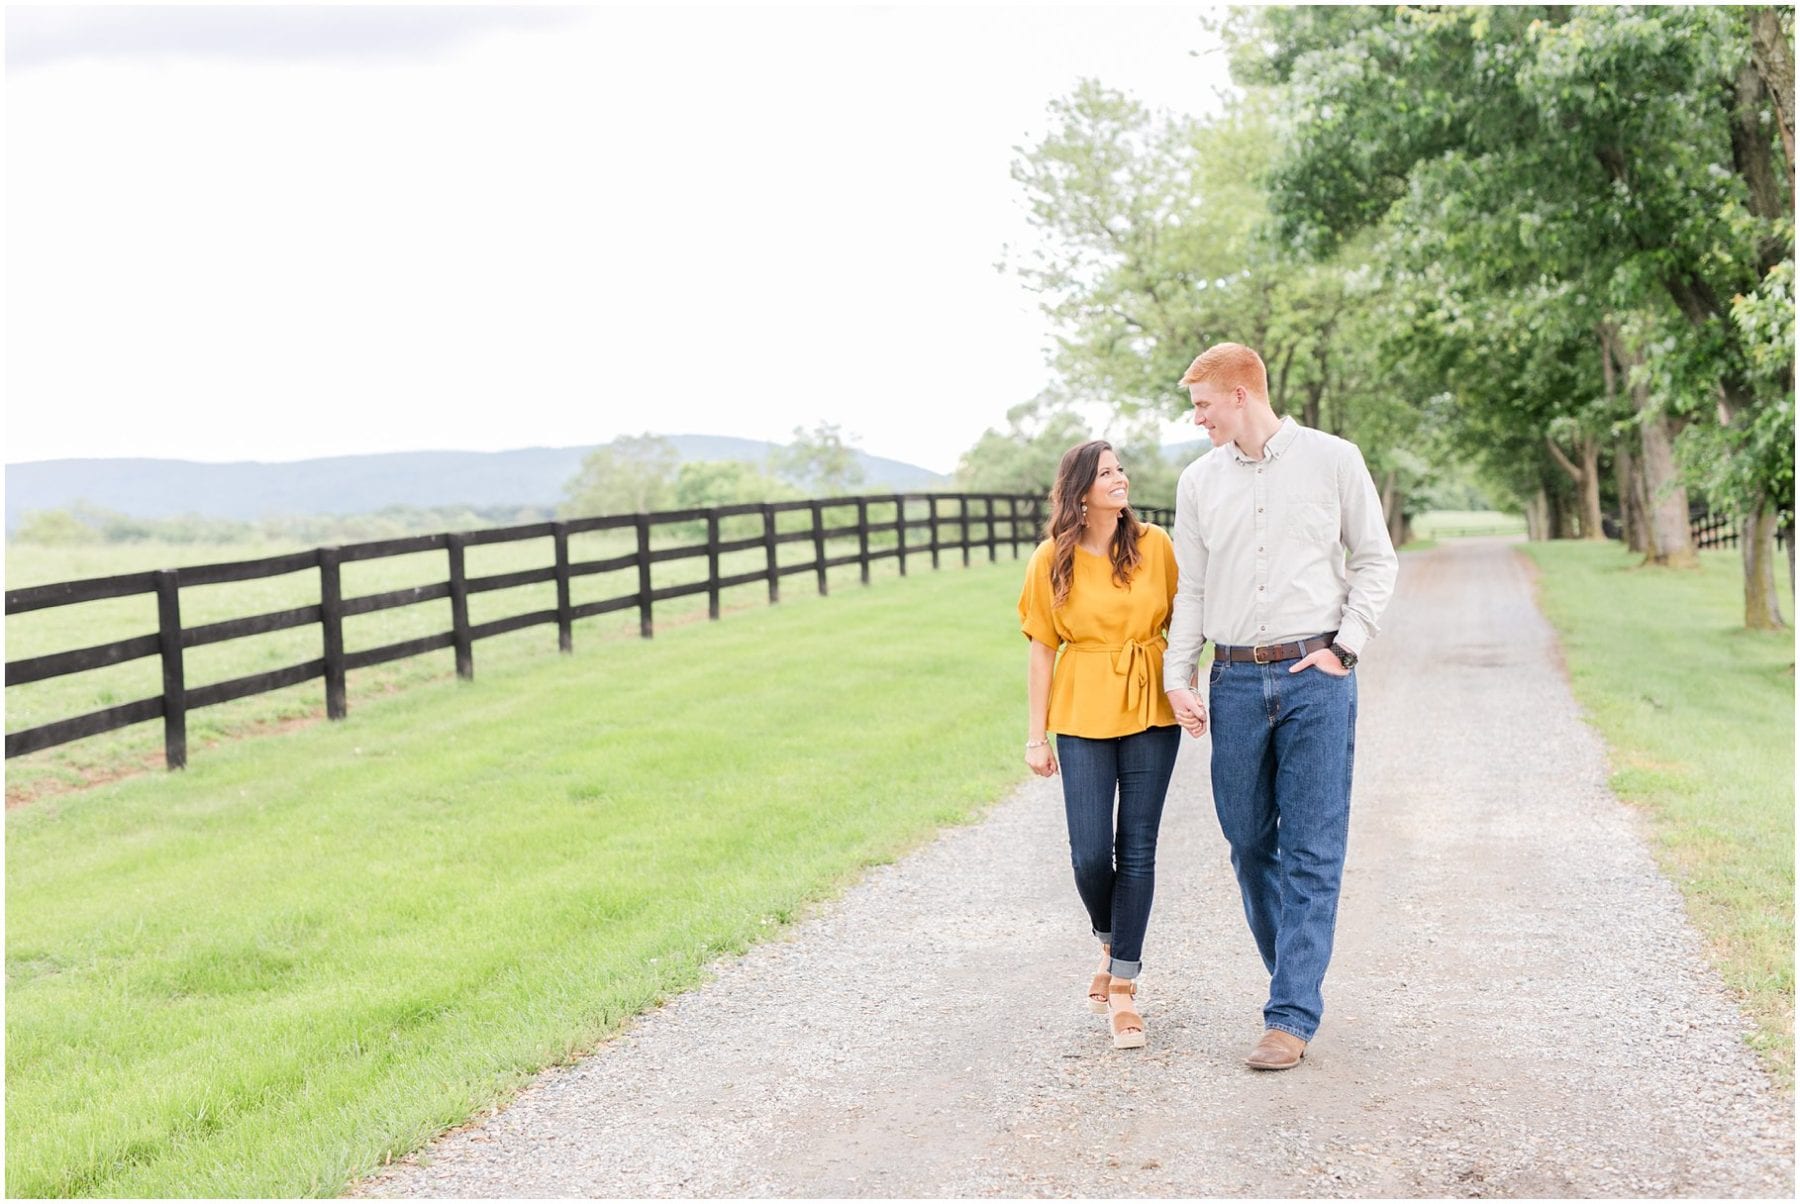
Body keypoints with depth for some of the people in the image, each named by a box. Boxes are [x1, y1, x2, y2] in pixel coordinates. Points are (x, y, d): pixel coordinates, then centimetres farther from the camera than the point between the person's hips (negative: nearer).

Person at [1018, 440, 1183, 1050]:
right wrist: (1036, 734, 2)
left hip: (1150, 710, 1)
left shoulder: (1154, 545, -1)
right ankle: (1110, 946, 28)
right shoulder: (1051, 561, -2)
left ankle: (1124, 986, 9)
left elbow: (1180, 622, 7)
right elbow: (1042, 649, 3)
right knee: (1090, 853, -3)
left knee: (1136, 850, 1)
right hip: (1084, 717, 0)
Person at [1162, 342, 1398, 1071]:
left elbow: (1376, 560, 6)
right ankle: (1295, 975, 24)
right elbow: (1189, 590, 13)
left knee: (1311, 852, -5)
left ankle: (1292, 1016, -3)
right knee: (1249, 842, 7)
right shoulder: (1199, 480, 9)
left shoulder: (1332, 460, 1)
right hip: (1235, 682, 4)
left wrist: (1345, 645, -4)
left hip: (1315, 677, -3)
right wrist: (1177, 678, 4)